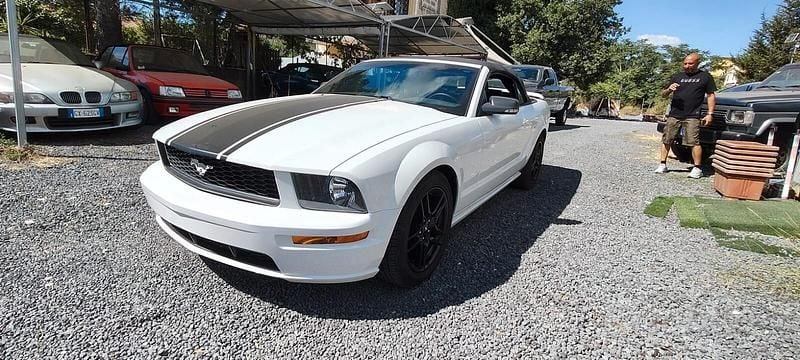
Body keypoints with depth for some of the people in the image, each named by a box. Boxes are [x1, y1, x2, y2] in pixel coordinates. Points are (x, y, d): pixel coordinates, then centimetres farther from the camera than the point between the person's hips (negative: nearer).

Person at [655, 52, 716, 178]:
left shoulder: (705, 77, 9)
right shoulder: (677, 77, 15)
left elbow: (711, 96, 8)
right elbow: (663, 95, 15)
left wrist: (710, 113, -2)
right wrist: (669, 89, -9)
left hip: (692, 116, -3)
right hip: (674, 115, 3)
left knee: (694, 141, -11)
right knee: (666, 140, 2)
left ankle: (697, 168, -6)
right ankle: (663, 165, 11)